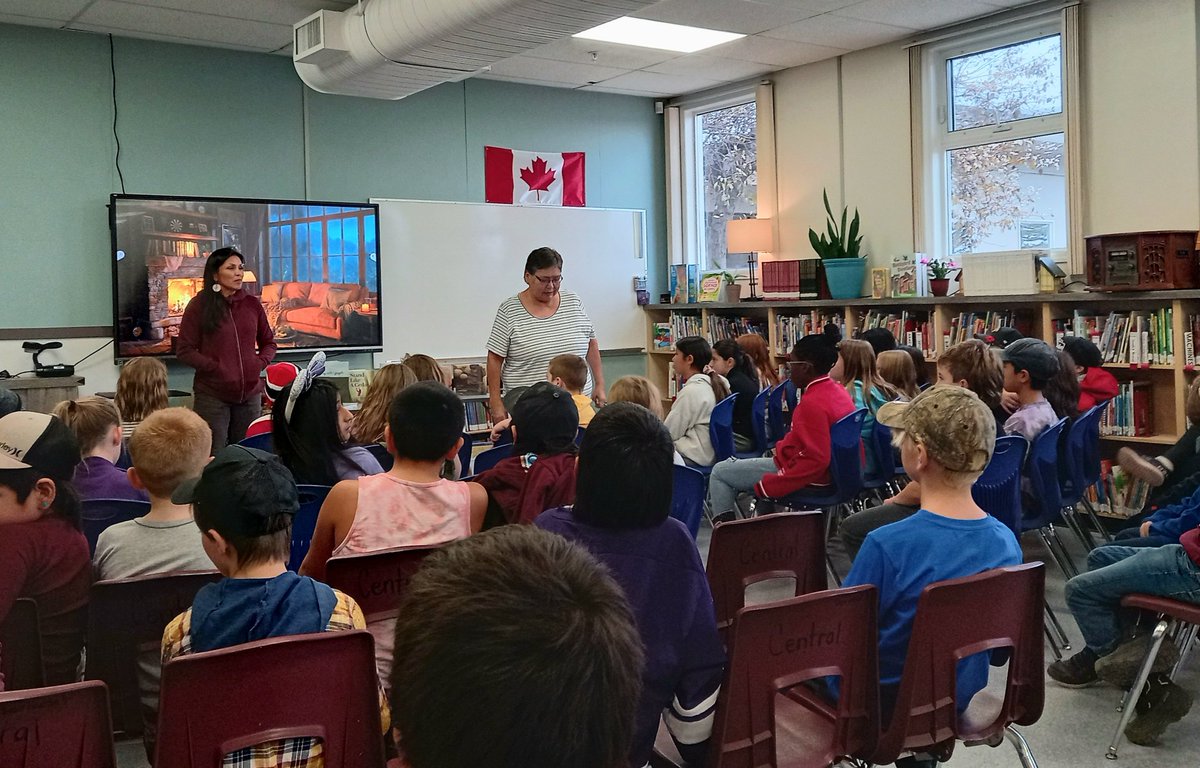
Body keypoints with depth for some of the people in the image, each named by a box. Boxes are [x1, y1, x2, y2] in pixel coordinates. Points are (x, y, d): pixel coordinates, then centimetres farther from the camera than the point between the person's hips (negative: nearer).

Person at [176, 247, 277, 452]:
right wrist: (216, 368, -13)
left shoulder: (252, 304, 9)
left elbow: (268, 342, 18)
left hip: (249, 394, 3)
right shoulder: (199, 305, 0)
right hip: (212, 395, -3)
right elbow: (184, 350, -2)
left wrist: (260, 363, -2)